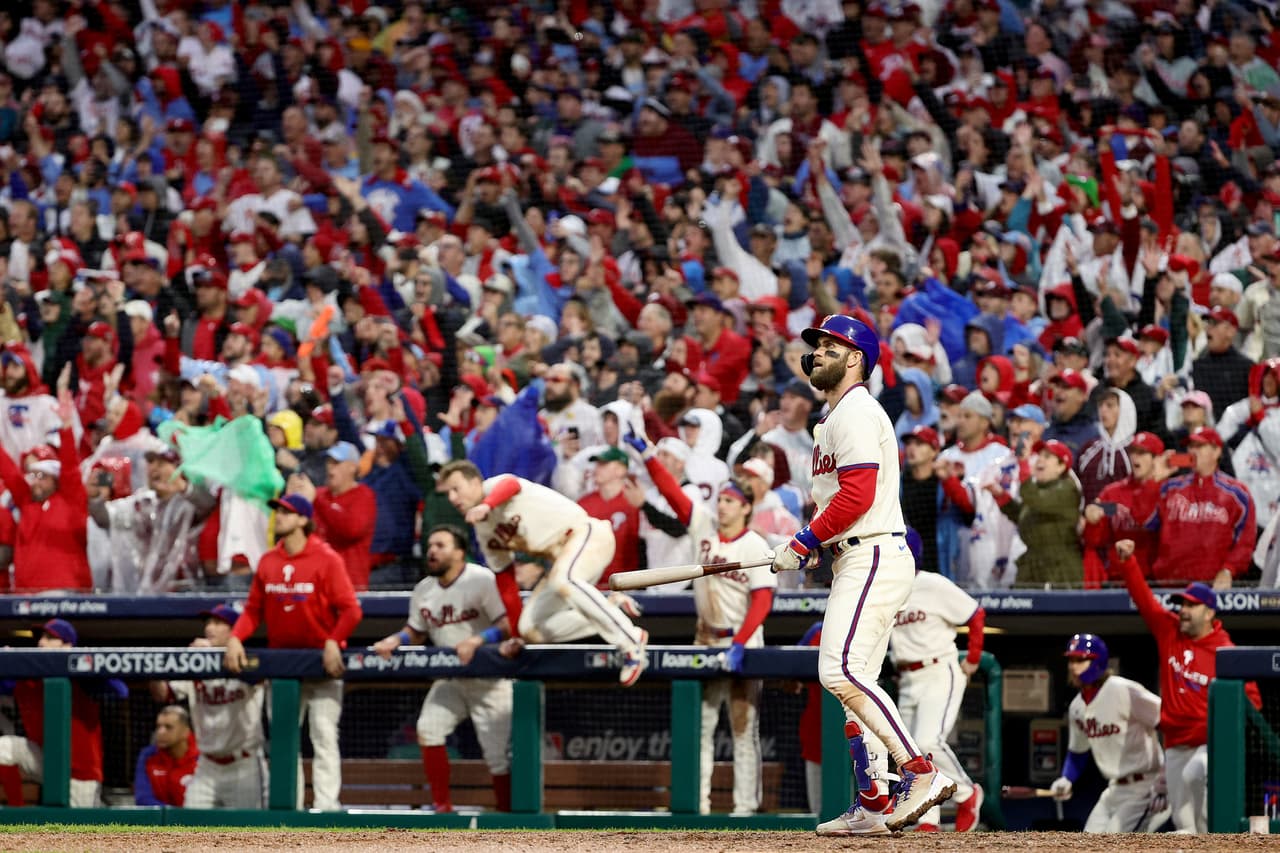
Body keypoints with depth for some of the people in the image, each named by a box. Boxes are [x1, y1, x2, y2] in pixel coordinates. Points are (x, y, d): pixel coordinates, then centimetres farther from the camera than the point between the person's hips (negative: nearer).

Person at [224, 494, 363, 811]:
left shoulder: (327, 559, -7)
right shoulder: (268, 561, 7)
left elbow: (350, 610, -12)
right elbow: (254, 608, 8)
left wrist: (333, 642, -25)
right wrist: (235, 637, -9)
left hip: (322, 662, -5)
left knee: (324, 735, -8)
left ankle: (327, 805, -11)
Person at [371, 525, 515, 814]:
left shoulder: (482, 581, -15)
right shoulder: (424, 590, 5)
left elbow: (508, 625, -20)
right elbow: (416, 631, 15)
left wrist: (477, 640, -34)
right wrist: (395, 641, -6)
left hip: (489, 680, -6)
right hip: (450, 679, 6)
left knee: (498, 752, -7)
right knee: (428, 729, -13)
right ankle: (442, 806, -3)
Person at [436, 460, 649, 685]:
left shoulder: (492, 488, -7)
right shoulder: (484, 534, 17)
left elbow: (510, 485, -33)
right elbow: (506, 587, 25)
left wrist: (486, 506, -54)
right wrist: (517, 634, 26)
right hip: (561, 556, 9)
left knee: (562, 582, -39)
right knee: (530, 630, -3)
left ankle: (631, 642, -33)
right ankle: (610, 625, 1)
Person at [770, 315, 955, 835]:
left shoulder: (856, 412, -11)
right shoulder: (836, 417, 23)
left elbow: (858, 495, -20)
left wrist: (805, 542, -15)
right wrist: (813, 543, 13)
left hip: (873, 558, -11)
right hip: (855, 561, 11)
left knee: (841, 670, -20)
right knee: (852, 680, 10)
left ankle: (920, 773, -22)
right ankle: (870, 806, 12)